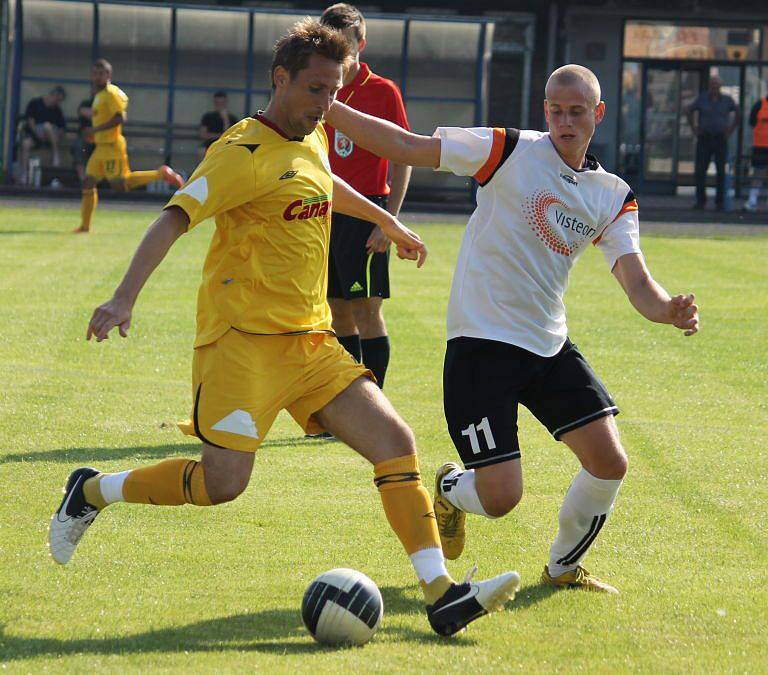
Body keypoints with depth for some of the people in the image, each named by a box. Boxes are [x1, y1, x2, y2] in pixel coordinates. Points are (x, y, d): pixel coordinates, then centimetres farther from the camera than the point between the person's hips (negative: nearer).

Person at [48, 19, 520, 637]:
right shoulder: (245, 153, -12)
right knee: (223, 483, -13)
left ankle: (442, 595, -10)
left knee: (396, 440, -7)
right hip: (244, 341, -8)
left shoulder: (311, 140, 14)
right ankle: (91, 492, 12)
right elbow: (173, 220, -21)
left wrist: (388, 223, 50)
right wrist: (124, 299, -34)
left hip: (311, 342, 8)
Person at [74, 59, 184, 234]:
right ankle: (85, 225, 7)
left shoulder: (111, 93, -12)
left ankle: (161, 174, -1)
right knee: (88, 182, 4)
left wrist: (96, 129, -21)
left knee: (119, 184, -12)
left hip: (112, 145, -9)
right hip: (101, 147, 9)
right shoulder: (99, 95, 16)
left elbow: (120, 118, -21)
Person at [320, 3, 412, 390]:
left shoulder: (383, 92, -4)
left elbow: (403, 159, -5)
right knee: (338, 312, 8)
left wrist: (389, 220, -13)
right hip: (327, 212, 5)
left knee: (366, 309, -9)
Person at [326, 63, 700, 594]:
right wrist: (325, 108, -20)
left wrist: (670, 309, -27)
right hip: (482, 345, -5)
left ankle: (564, 568, 24)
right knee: (500, 497, -13)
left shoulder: (614, 197, 5)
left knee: (610, 463, -5)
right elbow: (406, 147, -10)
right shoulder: (510, 152, -8)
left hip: (551, 346, 5)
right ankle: (451, 490, 27)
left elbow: (636, 281, -4)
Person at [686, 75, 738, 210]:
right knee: (700, 170, -5)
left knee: (721, 171, 2)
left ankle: (720, 202, 9)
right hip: (704, 138, 0)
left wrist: (731, 129, 8)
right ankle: (701, 200, 5)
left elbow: (738, 112, 16)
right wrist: (694, 128, 7)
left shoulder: (727, 100, 2)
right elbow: (690, 111, 15)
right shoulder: (702, 98, 1)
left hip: (720, 139, 0)